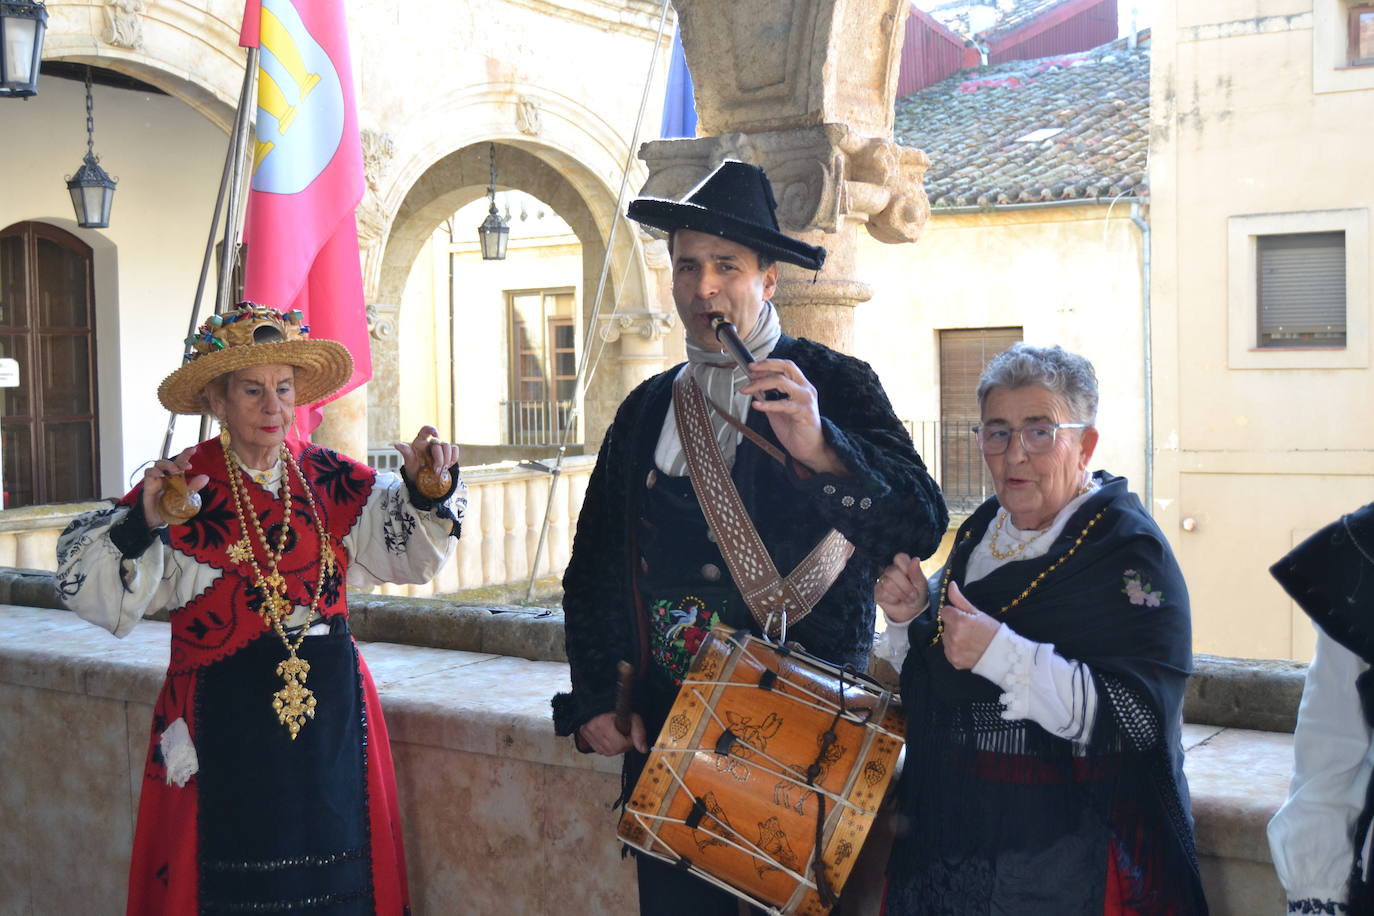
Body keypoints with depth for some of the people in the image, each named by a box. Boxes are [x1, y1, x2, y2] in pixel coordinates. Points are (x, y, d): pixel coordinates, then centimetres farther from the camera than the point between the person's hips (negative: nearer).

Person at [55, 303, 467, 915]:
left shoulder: (332, 481, 3)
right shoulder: (181, 488, -7)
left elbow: (411, 553, 10)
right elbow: (98, 596, -11)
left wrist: (429, 491, -7)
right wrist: (143, 526, -26)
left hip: (332, 714, 3)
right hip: (224, 721, -3)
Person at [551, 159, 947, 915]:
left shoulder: (834, 386, -3)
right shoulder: (645, 409, 10)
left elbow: (921, 525, -17)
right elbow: (593, 567, 14)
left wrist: (819, 449, -33)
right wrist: (595, 700, 3)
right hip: (661, 729, 4)